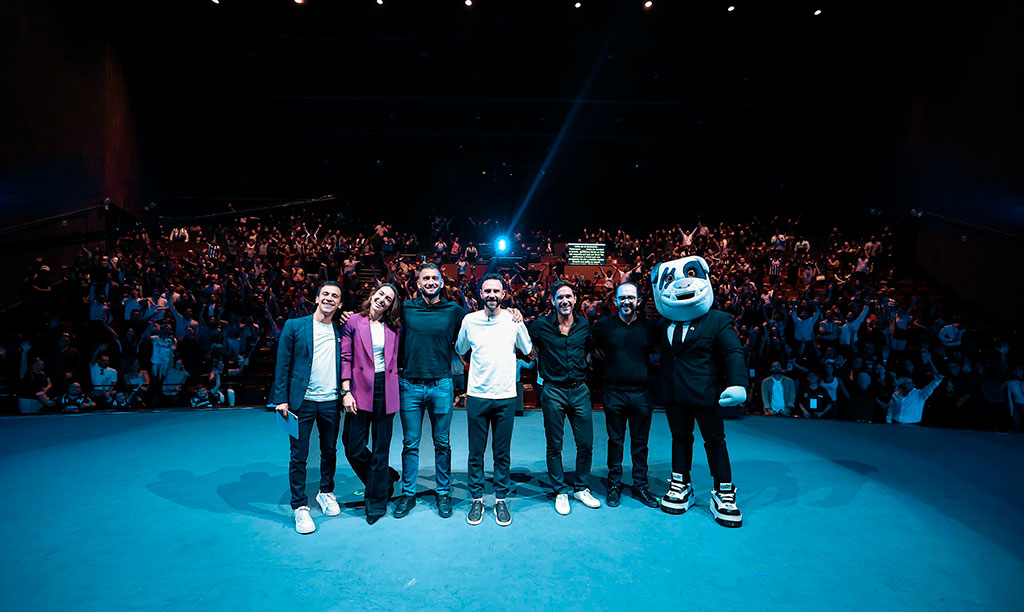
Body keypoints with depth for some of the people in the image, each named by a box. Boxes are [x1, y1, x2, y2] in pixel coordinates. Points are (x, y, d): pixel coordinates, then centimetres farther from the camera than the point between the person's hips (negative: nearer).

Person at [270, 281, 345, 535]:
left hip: (331, 402, 3)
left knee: (330, 451, 16)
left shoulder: (340, 331, 6)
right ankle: (300, 507, 19)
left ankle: (326, 492, 37)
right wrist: (281, 399, -7)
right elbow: (283, 364, -2)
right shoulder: (295, 326, -2)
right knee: (298, 456, 4)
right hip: (302, 401, -3)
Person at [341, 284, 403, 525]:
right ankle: (386, 480, 28)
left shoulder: (394, 327, 6)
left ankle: (377, 502, 23)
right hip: (360, 389, -1)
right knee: (354, 450, 1)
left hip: (385, 391, 1)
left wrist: (394, 394, 6)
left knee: (381, 450, 7)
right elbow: (346, 358, -1)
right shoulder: (354, 322, 0)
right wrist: (346, 391, -8)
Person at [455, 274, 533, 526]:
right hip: (476, 395, 0)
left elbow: (530, 351, 15)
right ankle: (477, 499, 23)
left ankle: (501, 499, 24)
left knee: (502, 453, 9)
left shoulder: (514, 320, -1)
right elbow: (460, 350, 18)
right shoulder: (469, 320, 1)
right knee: (476, 452, 8)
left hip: (505, 396, 0)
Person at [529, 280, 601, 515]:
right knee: (554, 445, 6)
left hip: (580, 390, 3)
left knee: (586, 444, 7)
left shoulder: (584, 325, 4)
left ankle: (581, 488, 26)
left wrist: (583, 369, 11)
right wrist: (543, 368, 2)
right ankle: (560, 491, 22)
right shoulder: (541, 325, -5)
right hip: (553, 392, -2)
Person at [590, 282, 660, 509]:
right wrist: (608, 359, 3)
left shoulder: (649, 326, 2)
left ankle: (640, 486, 24)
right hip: (614, 393, -1)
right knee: (615, 441, 9)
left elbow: (656, 350, 16)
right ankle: (614, 485, 22)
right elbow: (593, 347, 14)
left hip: (641, 393, 1)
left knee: (640, 443, 10)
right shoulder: (604, 325, -1)